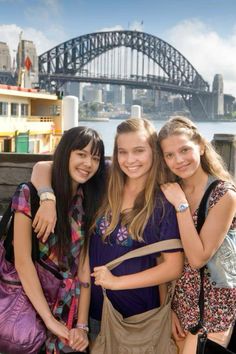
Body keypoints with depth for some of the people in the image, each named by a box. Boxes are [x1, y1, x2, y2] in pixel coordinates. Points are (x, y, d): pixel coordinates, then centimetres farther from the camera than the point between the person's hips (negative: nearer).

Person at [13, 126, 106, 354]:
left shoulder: (89, 202, 3)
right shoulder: (30, 194, -9)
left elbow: (84, 265, -1)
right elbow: (22, 262, -13)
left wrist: (82, 325, -7)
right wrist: (50, 320, -14)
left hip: (67, 306, 3)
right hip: (28, 299, -3)